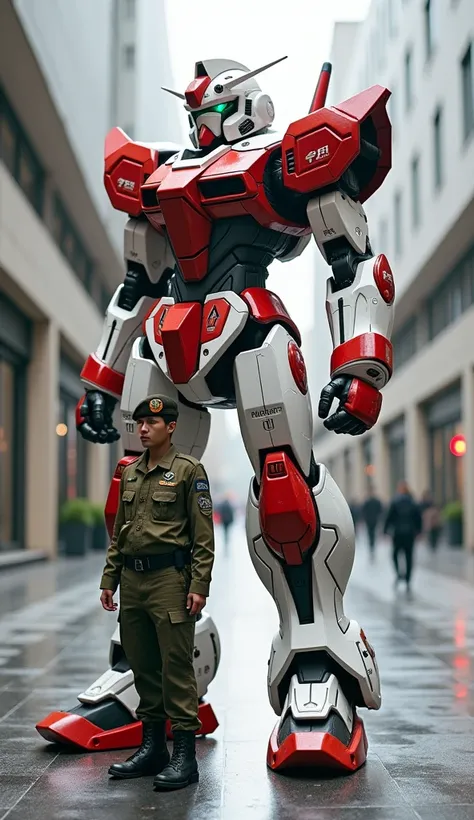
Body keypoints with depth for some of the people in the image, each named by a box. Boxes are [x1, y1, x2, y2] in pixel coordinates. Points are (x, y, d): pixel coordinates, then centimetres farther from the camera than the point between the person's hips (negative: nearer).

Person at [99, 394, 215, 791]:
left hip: (169, 578, -7)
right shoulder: (130, 473, 15)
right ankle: (152, 747, 23)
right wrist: (109, 579, 15)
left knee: (177, 666, -5)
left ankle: (185, 755, 1)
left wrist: (199, 585, -14)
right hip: (132, 580, 7)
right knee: (142, 665, 12)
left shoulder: (188, 469, -4)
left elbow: (204, 535, -8)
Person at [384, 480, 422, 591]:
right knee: (409, 556, 5)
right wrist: (418, 531, 15)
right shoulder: (413, 503, 4)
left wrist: (386, 530, -3)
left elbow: (389, 517, -8)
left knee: (395, 553, 14)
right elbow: (418, 518, 6)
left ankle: (398, 573, -7)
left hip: (398, 533, -3)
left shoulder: (395, 502, -7)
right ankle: (408, 580, 4)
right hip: (410, 533, 3)